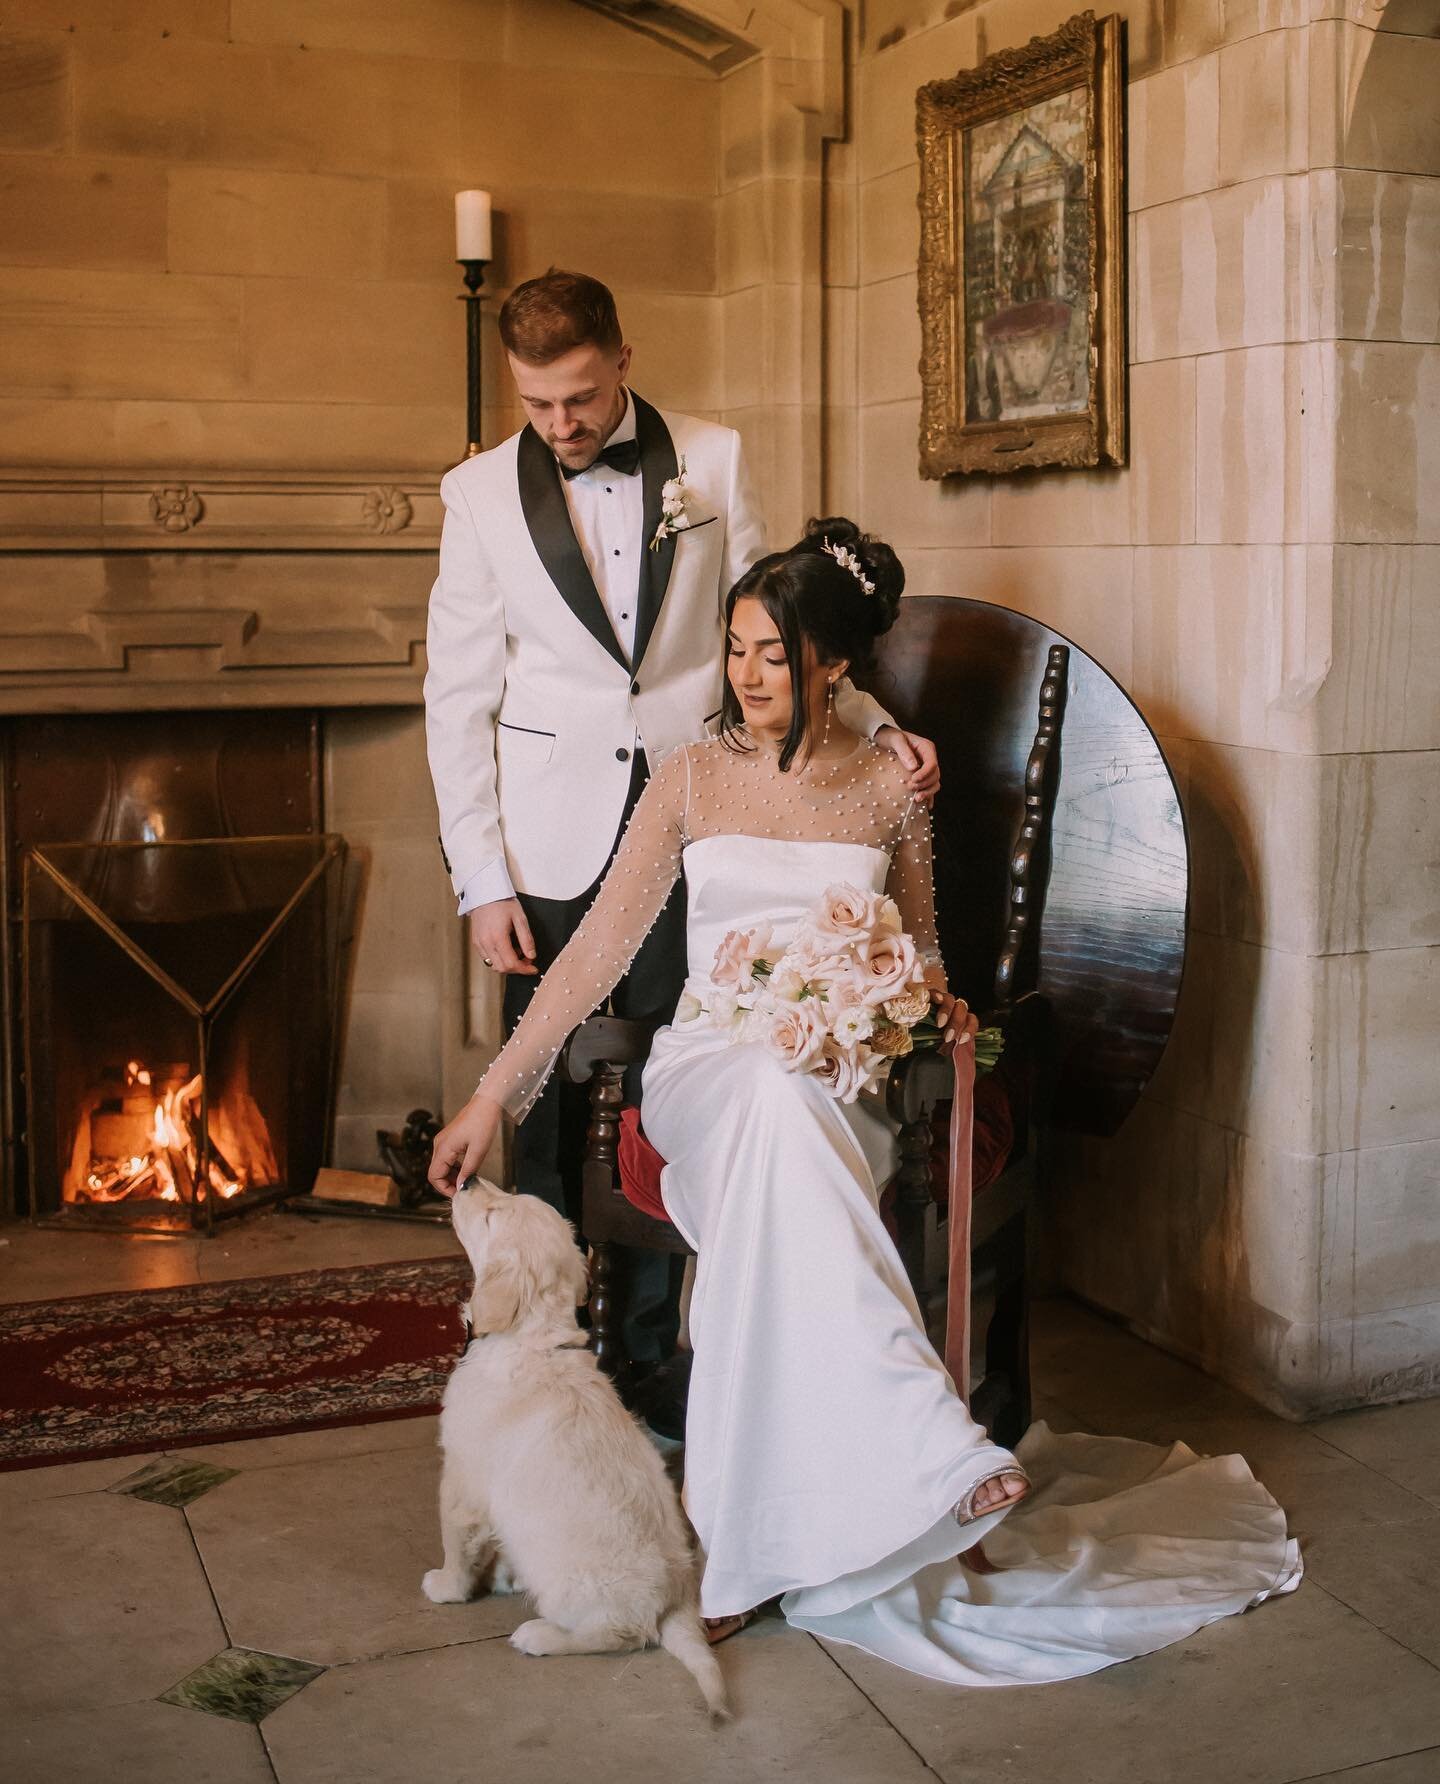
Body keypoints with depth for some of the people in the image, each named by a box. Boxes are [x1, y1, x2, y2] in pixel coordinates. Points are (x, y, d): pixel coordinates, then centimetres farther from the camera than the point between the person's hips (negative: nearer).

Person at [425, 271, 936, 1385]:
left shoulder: (713, 460, 6)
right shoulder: (481, 492, 3)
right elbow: (458, 700, 3)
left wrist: (873, 724, -3)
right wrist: (483, 882, -2)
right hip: (552, 850, 0)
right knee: (548, 1112, 3)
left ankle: (650, 1355, 18)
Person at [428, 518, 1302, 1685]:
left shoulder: (893, 786, 10)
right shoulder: (692, 777, 9)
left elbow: (918, 948, 20)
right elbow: (603, 943, 6)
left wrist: (939, 1000, -5)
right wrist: (493, 1093, 0)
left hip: (843, 1076, 0)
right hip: (710, 1061, 0)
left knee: (780, 1122, -40)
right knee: (775, 1100, -40)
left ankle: (755, 1545, -37)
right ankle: (933, 1455, -48)